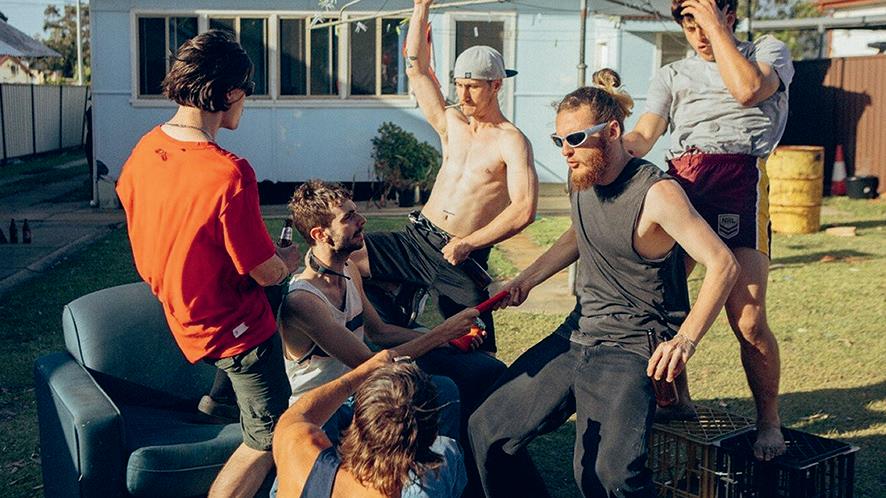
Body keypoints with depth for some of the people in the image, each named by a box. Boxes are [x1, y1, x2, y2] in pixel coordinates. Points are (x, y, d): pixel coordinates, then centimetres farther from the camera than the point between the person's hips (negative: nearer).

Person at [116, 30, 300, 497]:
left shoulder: (145, 148, -9)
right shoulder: (229, 174, -33)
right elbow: (266, 272, -23)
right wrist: (289, 259, 1)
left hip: (173, 302, 9)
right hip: (233, 326, -8)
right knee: (268, 440, 7)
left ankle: (218, 397, 43)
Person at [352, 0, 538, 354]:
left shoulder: (512, 142, -8)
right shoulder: (451, 123, 10)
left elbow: (524, 210, -19)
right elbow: (416, 69, 12)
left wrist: (467, 244, -17)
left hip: (463, 259, -5)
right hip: (416, 240, 5)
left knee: (477, 353, -1)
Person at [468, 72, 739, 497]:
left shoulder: (657, 194, -18)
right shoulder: (581, 179, 5)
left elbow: (722, 265, -22)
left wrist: (686, 340, -32)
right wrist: (527, 279, 15)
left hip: (629, 349, -8)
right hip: (576, 334, 8)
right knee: (486, 430, 3)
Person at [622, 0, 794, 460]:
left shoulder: (769, 51, 17)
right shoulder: (672, 75, 26)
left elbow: (747, 90, -7)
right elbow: (644, 135, 10)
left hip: (740, 178, -4)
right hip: (679, 182, 4)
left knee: (747, 319, -13)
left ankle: (769, 422, 7)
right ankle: (677, 401, 20)